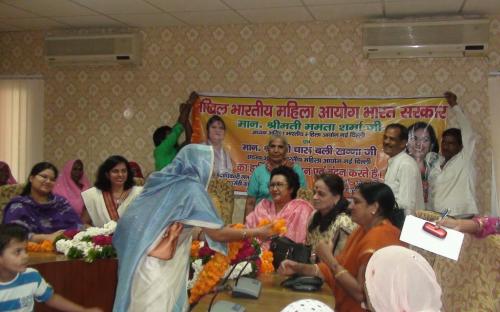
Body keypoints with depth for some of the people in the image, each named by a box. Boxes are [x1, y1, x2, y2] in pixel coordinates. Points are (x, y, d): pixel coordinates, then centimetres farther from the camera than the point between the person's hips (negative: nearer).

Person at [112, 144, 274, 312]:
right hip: (153, 265, -9)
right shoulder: (191, 188, -12)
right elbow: (218, 234, -13)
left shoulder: (163, 182, 10)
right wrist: (256, 232, -3)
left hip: (135, 257, 9)